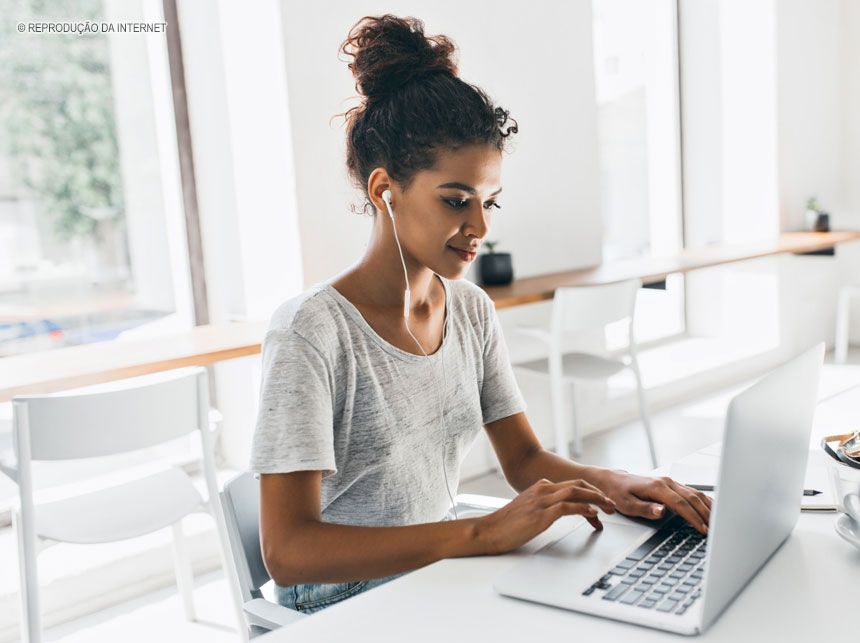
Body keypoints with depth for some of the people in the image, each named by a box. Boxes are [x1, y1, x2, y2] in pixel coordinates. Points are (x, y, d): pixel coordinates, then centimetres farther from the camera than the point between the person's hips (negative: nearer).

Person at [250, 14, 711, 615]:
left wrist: (612, 483, -14)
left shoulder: (472, 310, 3)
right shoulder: (313, 331, -20)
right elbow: (288, 552, -25)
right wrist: (484, 533, -32)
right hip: (343, 605, -6)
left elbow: (524, 458, 6)